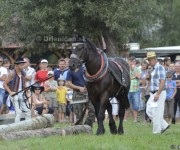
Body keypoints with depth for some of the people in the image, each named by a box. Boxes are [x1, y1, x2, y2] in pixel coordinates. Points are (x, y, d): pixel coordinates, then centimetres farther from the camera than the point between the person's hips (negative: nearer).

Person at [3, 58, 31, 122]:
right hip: (15, 95, -6)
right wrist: (10, 92, -17)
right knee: (18, 112, -11)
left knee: (27, 111, 3)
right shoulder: (12, 74, -11)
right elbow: (5, 84, -9)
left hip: (22, 94, 6)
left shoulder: (23, 73, 8)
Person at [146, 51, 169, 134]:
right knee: (149, 111, 10)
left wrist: (158, 94, -25)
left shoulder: (159, 68, -14)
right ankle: (164, 125, 17)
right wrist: (149, 76, 9)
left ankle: (157, 131, 1)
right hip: (153, 93, 10)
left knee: (156, 113, -6)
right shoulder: (153, 68, 15)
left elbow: (162, 82, -21)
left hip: (159, 93, -10)